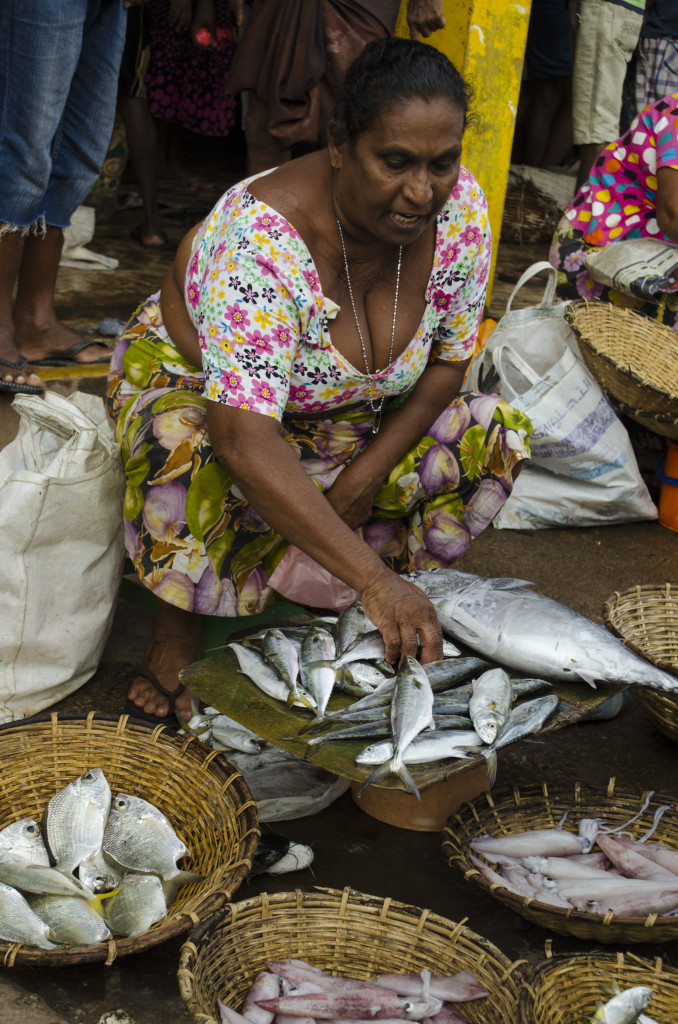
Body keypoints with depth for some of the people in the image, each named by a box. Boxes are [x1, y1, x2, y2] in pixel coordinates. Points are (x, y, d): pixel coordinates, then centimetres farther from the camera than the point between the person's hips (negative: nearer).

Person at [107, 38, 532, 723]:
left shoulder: (460, 210, -21)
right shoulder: (263, 236, -38)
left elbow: (445, 363, -7)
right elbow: (244, 441, -47)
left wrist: (364, 480, -19)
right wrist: (374, 577, -54)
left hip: (345, 414, 6)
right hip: (192, 382, -5)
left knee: (495, 433, -11)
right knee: (189, 452, -38)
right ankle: (177, 632, -13)